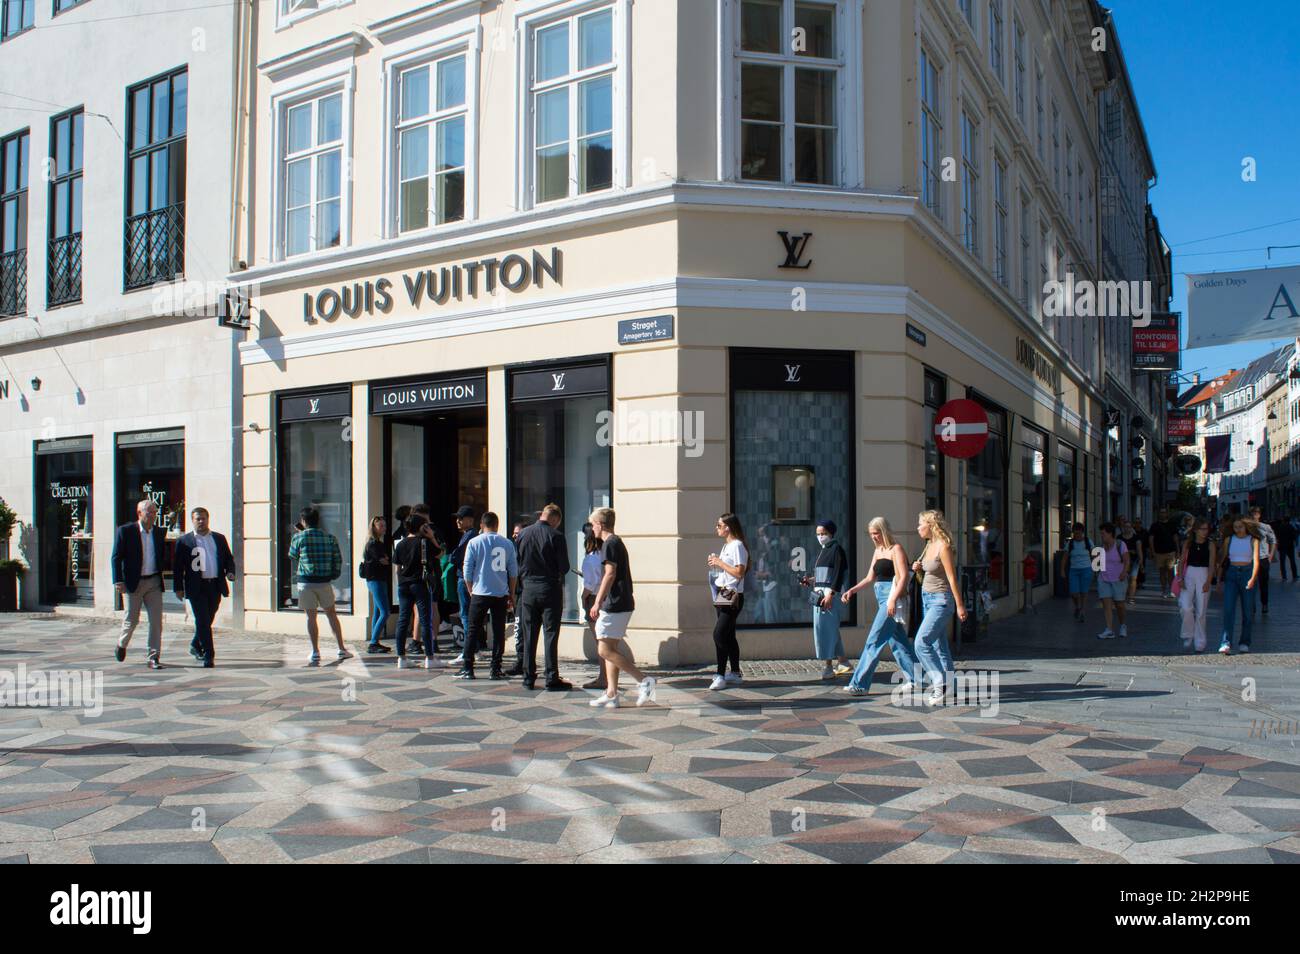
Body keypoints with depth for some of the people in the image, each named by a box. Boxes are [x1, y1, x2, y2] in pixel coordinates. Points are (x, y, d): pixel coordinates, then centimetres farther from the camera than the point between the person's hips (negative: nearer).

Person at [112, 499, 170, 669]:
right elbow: (116, 557, -6)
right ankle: (122, 644, 36)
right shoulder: (125, 531, -4)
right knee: (132, 620, 6)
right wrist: (118, 581, -13)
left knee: (156, 621, -2)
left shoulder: (159, 532, 8)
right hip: (133, 583, -3)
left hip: (154, 582, 3)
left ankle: (154, 657, 4)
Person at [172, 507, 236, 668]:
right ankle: (208, 655, -5)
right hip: (196, 587, -4)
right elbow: (177, 566, 2)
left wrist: (230, 572, -4)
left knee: (207, 620, 13)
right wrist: (178, 587, -4)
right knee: (203, 621, -8)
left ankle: (196, 646, 34)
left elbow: (229, 558, 16)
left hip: (215, 586, 4)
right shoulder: (184, 541, 2)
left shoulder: (219, 539, 12)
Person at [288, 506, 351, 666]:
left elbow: (292, 556, 13)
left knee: (311, 617, 4)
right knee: (331, 614, 15)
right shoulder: (329, 537, 2)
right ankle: (342, 649, 16)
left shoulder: (298, 537, -5)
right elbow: (338, 559, 1)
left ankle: (315, 653, 3)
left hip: (306, 581, -2)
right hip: (325, 581, 2)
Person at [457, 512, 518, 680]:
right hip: (501, 594, 2)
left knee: (472, 631, 6)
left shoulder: (474, 542, -2)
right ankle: (496, 669, 6)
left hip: (480, 593, -2)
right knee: (499, 631, 7)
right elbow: (514, 571, 5)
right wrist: (511, 595, 14)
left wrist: (471, 591, 13)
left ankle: (468, 669, 4)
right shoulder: (507, 544, 3)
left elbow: (467, 571, -1)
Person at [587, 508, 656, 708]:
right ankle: (611, 694, 9)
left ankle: (644, 680, -12)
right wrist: (600, 601, 28)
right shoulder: (618, 543, 20)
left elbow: (610, 574, -18)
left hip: (614, 605, -10)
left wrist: (598, 602, -19)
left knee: (605, 650, -10)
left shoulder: (610, 544, -10)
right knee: (610, 650, 10)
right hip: (622, 604, 10)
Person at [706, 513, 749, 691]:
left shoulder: (737, 546, -12)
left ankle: (721, 676, -13)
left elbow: (739, 572, -19)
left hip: (732, 597, -10)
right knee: (728, 636, 12)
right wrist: (716, 562, 4)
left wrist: (720, 562, -14)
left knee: (719, 635, -14)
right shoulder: (726, 546, 17)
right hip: (721, 595, 10)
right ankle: (735, 674, 19)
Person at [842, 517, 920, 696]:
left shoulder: (896, 549, -8)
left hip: (892, 597, -9)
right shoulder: (878, 551, 17)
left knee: (874, 641, -9)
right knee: (897, 641, 11)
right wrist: (851, 590, 6)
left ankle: (860, 684, -8)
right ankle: (914, 678, 17)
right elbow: (870, 578, 19)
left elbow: (904, 576, -16)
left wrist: (893, 599, -25)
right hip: (882, 599, 9)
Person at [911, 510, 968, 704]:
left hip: (940, 601, -9)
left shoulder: (943, 546, -17)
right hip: (927, 598, 9)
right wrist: (919, 568, 2)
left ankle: (941, 683, -10)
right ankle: (948, 683, 19)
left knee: (921, 643, -15)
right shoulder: (929, 545, 8)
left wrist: (960, 605, -16)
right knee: (939, 645, 12)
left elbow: (952, 577, -17)